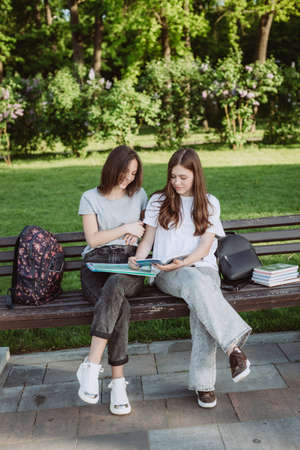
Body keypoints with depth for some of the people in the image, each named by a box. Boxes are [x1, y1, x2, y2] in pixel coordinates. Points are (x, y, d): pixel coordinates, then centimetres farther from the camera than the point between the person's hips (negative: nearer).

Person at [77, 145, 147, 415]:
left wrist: (138, 231, 9)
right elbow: (93, 239, 4)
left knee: (114, 286, -39)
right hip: (97, 263, -1)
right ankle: (118, 381, -32)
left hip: (129, 264, 1)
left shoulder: (139, 195, 21)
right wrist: (126, 228, 2)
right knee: (121, 307, -35)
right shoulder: (91, 198, 13)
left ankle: (92, 365, -40)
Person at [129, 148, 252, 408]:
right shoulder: (159, 201, 14)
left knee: (201, 302, -35)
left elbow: (205, 246, 4)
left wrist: (183, 262, -14)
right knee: (196, 283, -37)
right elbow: (148, 239, 13)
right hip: (167, 272, 0)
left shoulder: (210, 203, 14)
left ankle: (203, 383, -32)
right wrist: (138, 258, -8)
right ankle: (234, 345, -38)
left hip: (203, 267, 1)